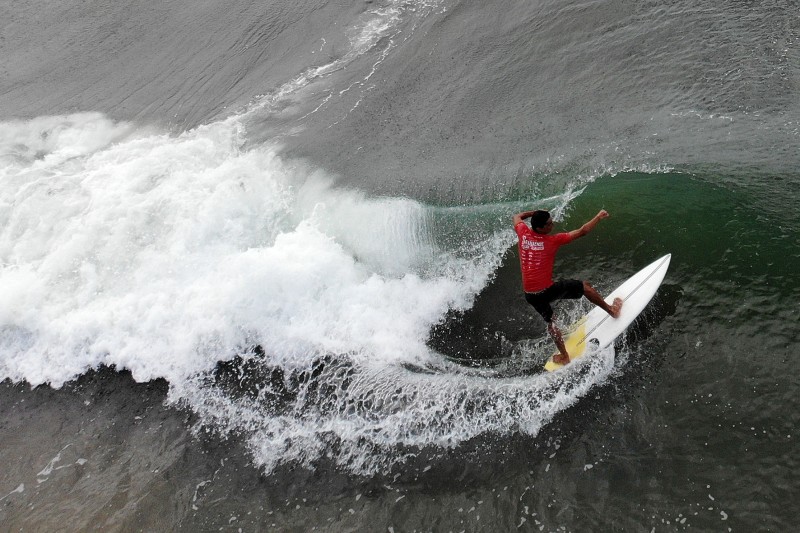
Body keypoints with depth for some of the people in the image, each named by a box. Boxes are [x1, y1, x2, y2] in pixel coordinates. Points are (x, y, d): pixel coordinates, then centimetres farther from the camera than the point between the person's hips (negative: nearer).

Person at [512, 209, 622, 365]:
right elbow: (582, 232, -5)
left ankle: (564, 356, 35)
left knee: (550, 321, 26)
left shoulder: (523, 233, -3)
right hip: (547, 290, -5)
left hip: (530, 294, 5)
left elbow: (517, 217, 21)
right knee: (585, 286, 16)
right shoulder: (552, 240, -14)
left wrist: (536, 213, 25)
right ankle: (612, 310, 34)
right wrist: (599, 217, 8)